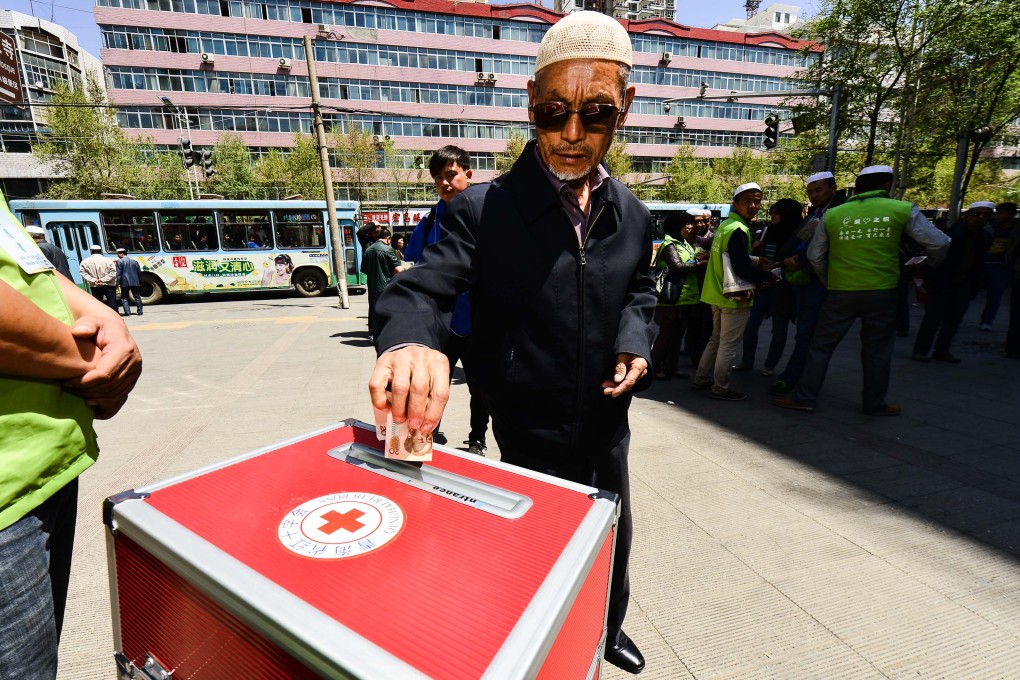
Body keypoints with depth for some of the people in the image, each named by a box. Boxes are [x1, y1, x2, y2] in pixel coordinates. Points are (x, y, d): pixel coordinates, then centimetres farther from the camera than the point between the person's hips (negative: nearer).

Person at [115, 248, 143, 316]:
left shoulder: (119, 261, -4)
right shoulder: (135, 261, 10)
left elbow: (118, 273, -10)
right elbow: (139, 273, 11)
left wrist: (118, 282, -8)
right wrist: (140, 282, 16)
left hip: (125, 283, -4)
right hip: (135, 282, 4)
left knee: (124, 298, 5)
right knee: (137, 297, 11)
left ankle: (127, 312, -2)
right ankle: (139, 311, 11)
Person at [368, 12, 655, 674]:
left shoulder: (632, 215, -1)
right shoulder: (483, 209, -17)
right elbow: (422, 290, -24)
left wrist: (637, 341, -7)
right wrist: (411, 343, -48)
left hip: (608, 429, 6)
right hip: (530, 439, -5)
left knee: (614, 545, 29)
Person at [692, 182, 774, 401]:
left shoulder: (725, 225, 11)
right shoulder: (739, 230, -17)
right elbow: (743, 269, -23)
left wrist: (755, 260, 13)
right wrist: (770, 277, -10)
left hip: (718, 293, 10)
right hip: (734, 296, -10)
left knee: (717, 338, 20)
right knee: (729, 344, 0)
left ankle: (702, 378, 27)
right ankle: (721, 388, 10)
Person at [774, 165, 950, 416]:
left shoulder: (832, 214, 2)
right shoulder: (903, 210, -1)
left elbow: (814, 256, 6)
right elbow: (939, 243, 0)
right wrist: (929, 266, 20)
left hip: (841, 292, 0)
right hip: (881, 292, 0)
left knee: (821, 345, 7)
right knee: (877, 350, 13)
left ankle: (805, 397, 9)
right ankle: (874, 403, 24)